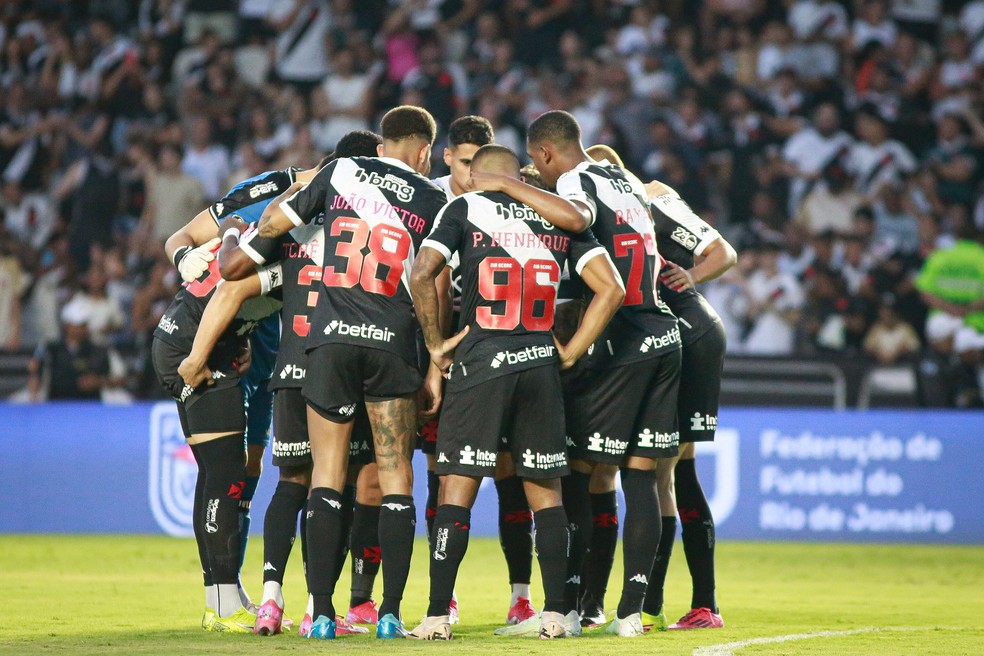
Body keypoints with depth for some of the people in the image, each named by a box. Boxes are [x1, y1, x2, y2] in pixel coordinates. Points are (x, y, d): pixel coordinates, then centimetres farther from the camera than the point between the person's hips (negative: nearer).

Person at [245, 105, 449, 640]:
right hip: (393, 344, 0)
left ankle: (322, 612, -1)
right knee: (395, 477, 6)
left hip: (331, 337, 0)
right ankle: (390, 612, 0)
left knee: (326, 477, 4)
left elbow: (277, 220, 18)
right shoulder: (433, 201, 8)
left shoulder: (340, 172, 9)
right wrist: (436, 365, 9)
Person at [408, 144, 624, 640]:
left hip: (480, 362, -3)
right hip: (540, 366, 3)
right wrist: (570, 352, 9)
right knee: (545, 493, 11)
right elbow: (610, 289, 4)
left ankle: (438, 614, -5)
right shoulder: (560, 218, 10)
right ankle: (554, 613, 8)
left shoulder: (465, 209, 2)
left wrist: (435, 344, -1)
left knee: (457, 490, -1)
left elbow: (422, 274, -11)